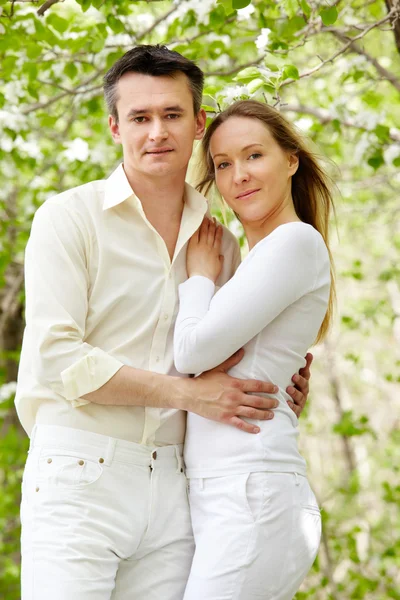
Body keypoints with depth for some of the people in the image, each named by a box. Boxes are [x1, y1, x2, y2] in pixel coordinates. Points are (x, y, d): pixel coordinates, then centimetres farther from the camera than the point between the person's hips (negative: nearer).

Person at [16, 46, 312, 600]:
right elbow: (56, 356, -11)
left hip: (173, 491, 5)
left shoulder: (220, 243, 14)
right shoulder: (69, 218, -2)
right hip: (79, 477, -4)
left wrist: (278, 385, 4)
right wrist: (187, 392, -13)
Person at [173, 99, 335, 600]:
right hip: (214, 496, 9)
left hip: (252, 495, -9)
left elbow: (192, 351, -11)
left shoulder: (297, 242, -8)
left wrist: (201, 273, 4)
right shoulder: (257, 259, 21)